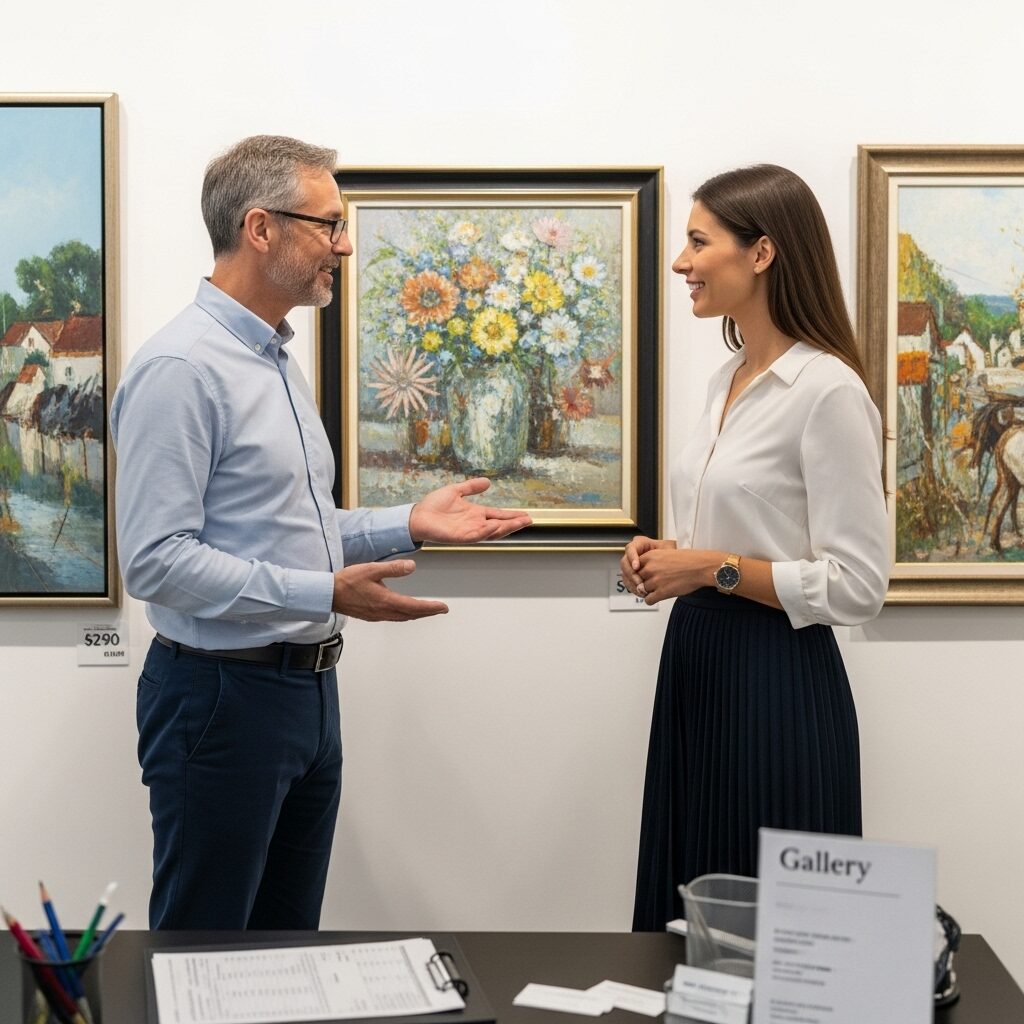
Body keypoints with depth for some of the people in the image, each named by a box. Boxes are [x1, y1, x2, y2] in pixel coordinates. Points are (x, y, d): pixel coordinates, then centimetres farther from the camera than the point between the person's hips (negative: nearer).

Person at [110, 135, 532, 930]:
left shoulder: (279, 361, 13)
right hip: (221, 697, -9)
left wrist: (407, 525, 6)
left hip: (308, 688, 9)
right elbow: (157, 560, -23)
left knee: (289, 945, 18)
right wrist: (325, 594, -26)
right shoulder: (181, 368, -18)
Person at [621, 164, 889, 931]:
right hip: (697, 666, 9)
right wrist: (670, 557, 4)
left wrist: (715, 569, -18)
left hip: (777, 684, -9)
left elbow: (859, 585, -19)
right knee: (689, 913, 16)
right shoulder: (729, 380, 10)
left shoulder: (828, 389, -16)